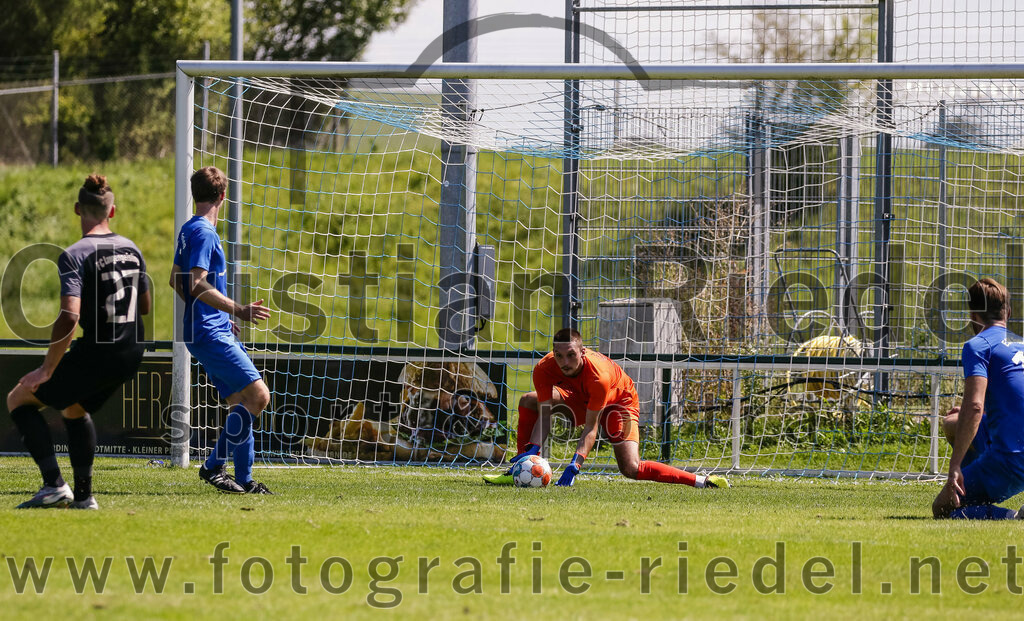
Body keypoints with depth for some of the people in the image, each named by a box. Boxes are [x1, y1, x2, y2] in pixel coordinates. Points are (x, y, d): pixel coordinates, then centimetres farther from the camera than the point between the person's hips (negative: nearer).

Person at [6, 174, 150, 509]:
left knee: (19, 400, 8)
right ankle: (83, 495, 26)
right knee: (74, 408, 31)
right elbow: (145, 306, 18)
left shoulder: (74, 255, -15)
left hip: (95, 353, -7)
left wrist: (47, 369, -18)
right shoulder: (131, 249, 7)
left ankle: (54, 485, -4)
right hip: (132, 353, 7)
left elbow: (69, 317, -24)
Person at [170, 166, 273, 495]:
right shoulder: (203, 233, -14)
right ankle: (214, 466, -14)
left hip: (214, 331, 10)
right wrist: (238, 310, -27)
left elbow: (176, 280, 28)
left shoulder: (189, 230, 17)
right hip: (210, 334, -10)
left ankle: (244, 480, 8)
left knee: (242, 402, 9)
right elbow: (198, 285, -23)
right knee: (257, 396, -16)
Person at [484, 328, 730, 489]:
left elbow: (590, 428, -37)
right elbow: (544, 414, -24)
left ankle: (702, 481, -20)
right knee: (528, 401, -9)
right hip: (581, 399, 6)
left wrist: (576, 463, -49)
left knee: (631, 469, -24)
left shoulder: (599, 376, -41)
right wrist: (533, 448, -42)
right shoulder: (544, 369, -28)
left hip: (620, 399, -6)